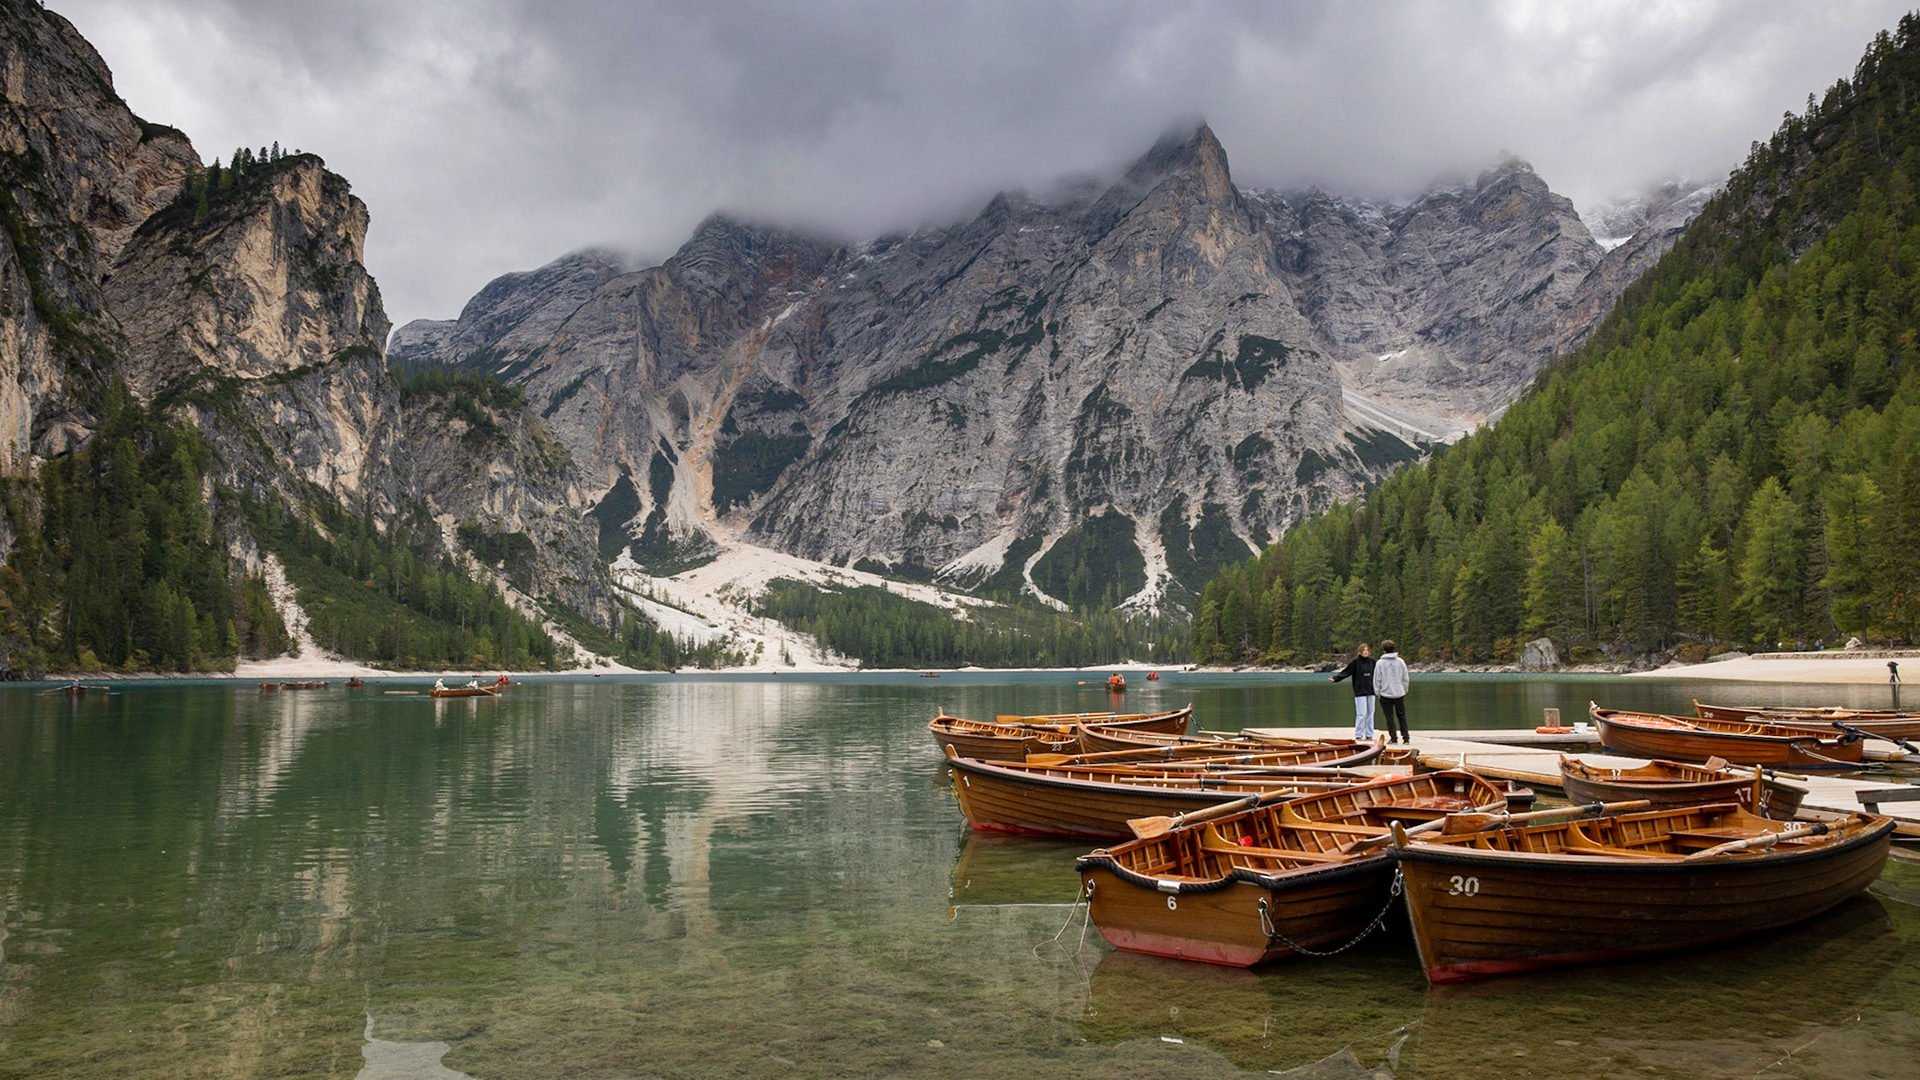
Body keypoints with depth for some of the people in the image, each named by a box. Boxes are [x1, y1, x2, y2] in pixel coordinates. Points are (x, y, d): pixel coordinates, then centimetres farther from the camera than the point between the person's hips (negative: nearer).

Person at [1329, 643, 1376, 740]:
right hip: (1360, 691, -5)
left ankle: (1369, 735, 14)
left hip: (1370, 691, 5)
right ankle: (1358, 735, 1)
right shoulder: (1355, 661, -6)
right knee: (1361, 714, -7)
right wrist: (1335, 678, -22)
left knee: (1370, 713, 6)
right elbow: (1346, 672, -10)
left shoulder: (1372, 661, 7)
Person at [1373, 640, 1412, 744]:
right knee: (1402, 716, 11)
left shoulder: (1380, 663, -7)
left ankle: (1393, 738, 2)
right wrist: (1404, 690, 16)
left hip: (1386, 694, -3)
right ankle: (1406, 737, 10)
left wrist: (1377, 692, 6)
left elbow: (1377, 680, -4)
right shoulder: (1400, 661, 0)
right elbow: (1406, 678, 5)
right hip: (1399, 693, 3)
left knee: (1389, 717, 4)